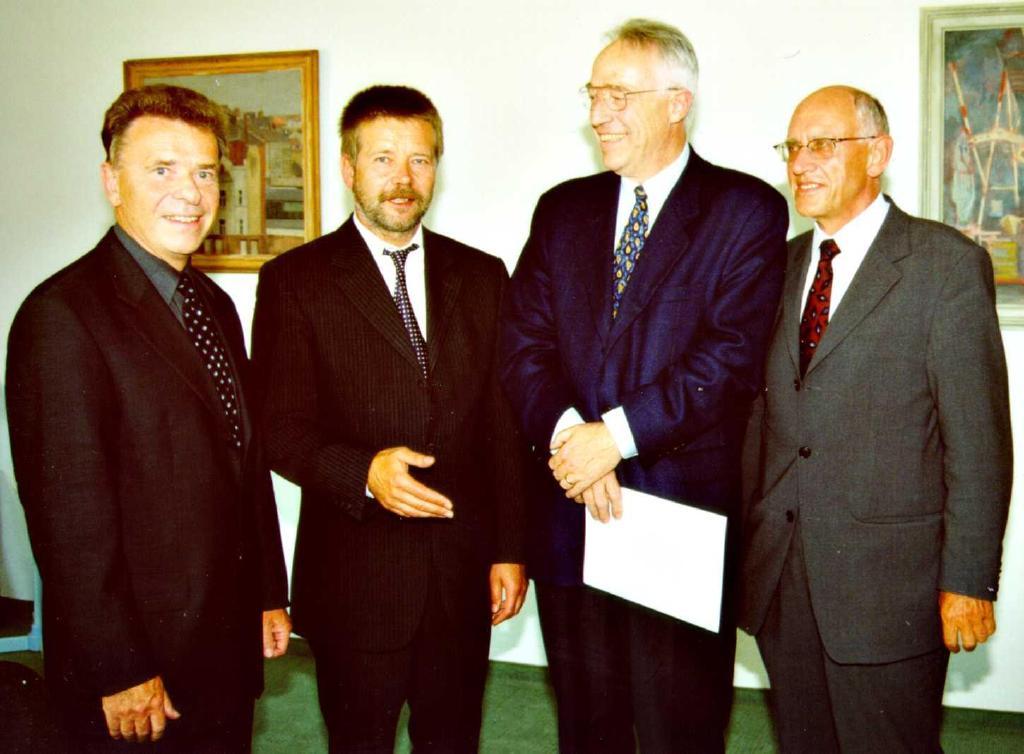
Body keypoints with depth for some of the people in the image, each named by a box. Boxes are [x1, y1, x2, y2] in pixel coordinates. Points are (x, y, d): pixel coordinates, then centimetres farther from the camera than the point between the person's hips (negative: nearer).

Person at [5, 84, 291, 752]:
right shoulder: (63, 315, -18)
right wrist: (120, 674, -17)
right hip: (136, 656, -7)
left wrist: (270, 596, 12)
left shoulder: (214, 304, 8)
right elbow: (69, 515, -20)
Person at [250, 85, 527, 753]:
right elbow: (281, 429, -7)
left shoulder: (481, 275, 7)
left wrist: (510, 549, 4)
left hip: (463, 573, 3)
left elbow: (504, 423, 7)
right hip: (355, 577, -2)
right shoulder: (296, 281, -3)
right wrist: (364, 471, -25)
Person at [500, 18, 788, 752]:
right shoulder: (562, 209, 11)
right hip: (569, 509, 4)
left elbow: (732, 354, -14)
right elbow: (524, 343, 2)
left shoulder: (747, 210, -3)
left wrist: (617, 432, -19)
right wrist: (566, 431, -16)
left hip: (683, 514, -4)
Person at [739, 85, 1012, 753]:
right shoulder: (781, 266, 11)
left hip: (890, 581, -5)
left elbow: (977, 439, -9)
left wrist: (968, 580, -12)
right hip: (779, 580, 5)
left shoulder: (947, 263, -6)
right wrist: (745, 538, 9)